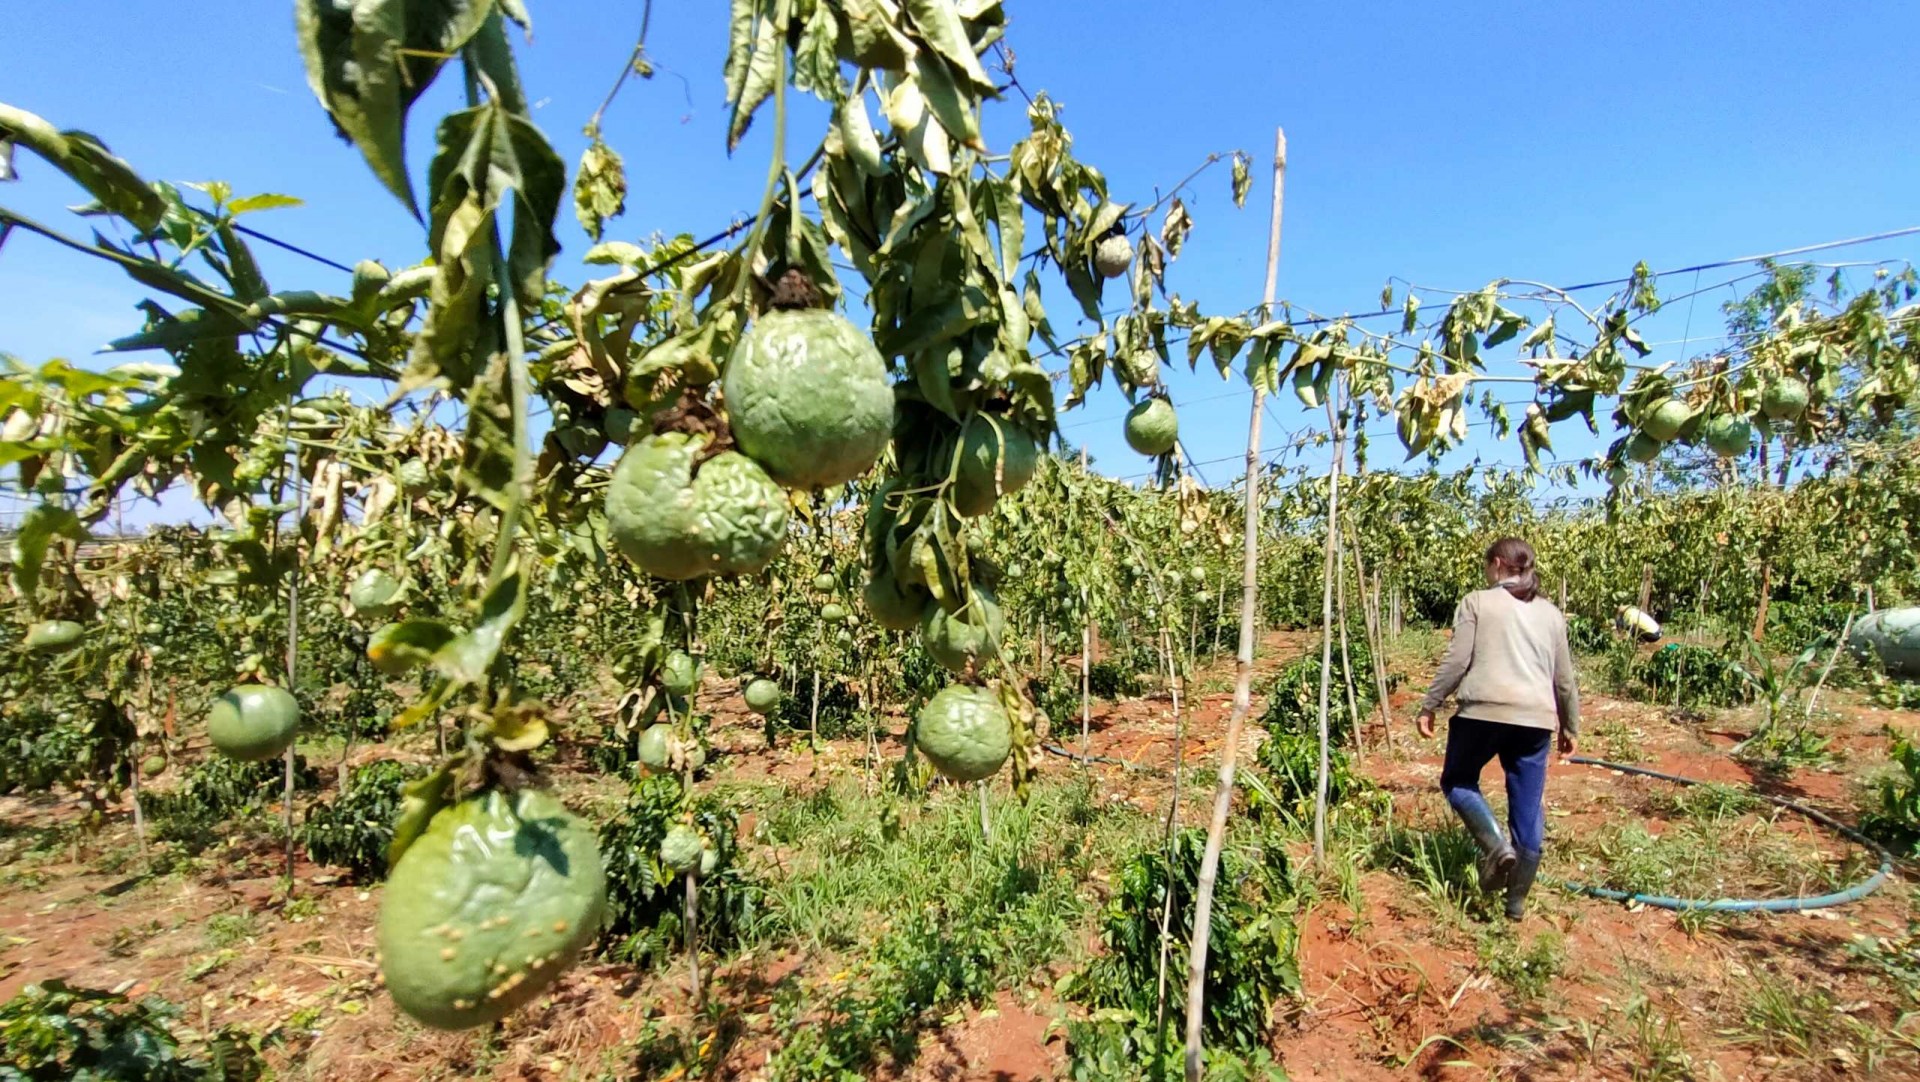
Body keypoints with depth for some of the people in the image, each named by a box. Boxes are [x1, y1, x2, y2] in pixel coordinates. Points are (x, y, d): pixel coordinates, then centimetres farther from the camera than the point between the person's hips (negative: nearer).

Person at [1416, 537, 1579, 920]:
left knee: (1457, 781, 17)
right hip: (1535, 718, 4)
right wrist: (1570, 727, 30)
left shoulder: (1477, 602, 3)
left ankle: (1496, 846, -7)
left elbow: (1456, 662, -5)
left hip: (1483, 710, -4)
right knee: (1528, 808, 12)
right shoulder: (1550, 613, 16)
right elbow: (1564, 678, 19)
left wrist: (1428, 706, 2)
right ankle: (1517, 900, 21)